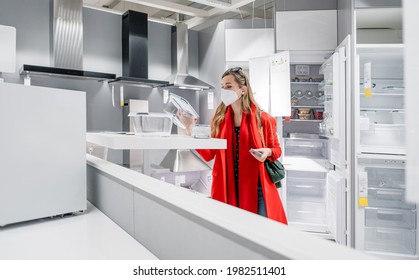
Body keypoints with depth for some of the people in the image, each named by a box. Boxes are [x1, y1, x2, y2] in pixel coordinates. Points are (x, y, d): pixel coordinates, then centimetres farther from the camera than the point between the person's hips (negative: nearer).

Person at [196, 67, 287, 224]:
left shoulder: (262, 119, -3)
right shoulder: (219, 120, 4)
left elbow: (276, 149, 9)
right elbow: (209, 155, 0)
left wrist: (267, 152, -14)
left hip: (257, 188, -1)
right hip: (227, 188, 2)